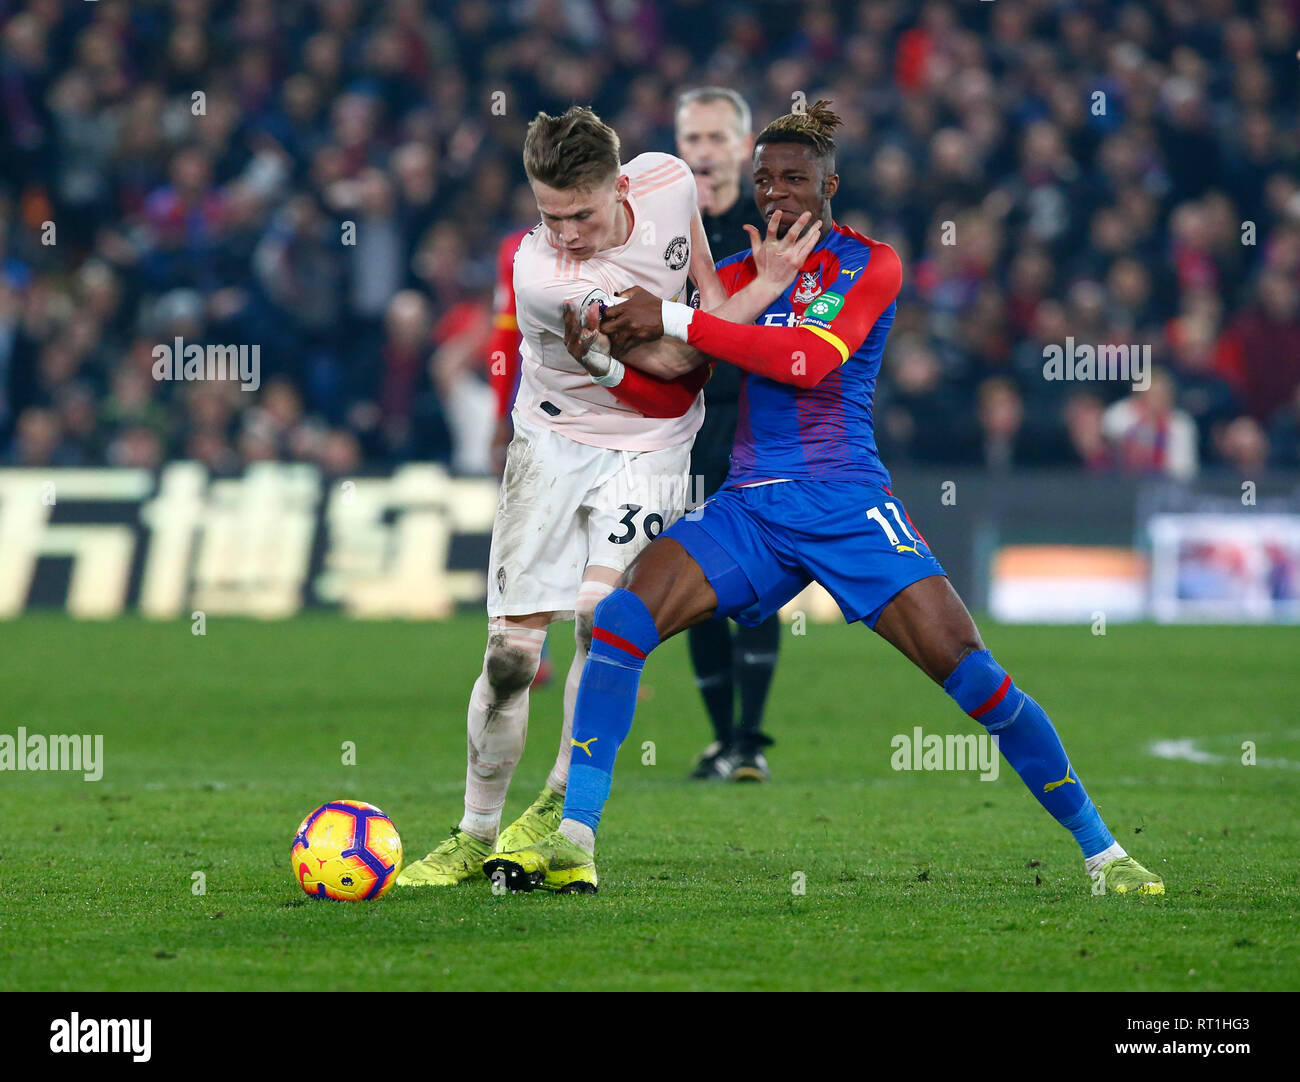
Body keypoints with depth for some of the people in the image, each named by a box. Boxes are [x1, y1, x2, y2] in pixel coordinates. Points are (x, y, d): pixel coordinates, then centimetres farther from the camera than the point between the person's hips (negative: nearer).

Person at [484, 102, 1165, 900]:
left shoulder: (869, 264, -2)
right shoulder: (741, 273, 15)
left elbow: (809, 358, -17)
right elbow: (674, 368, 7)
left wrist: (673, 318, -19)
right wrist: (609, 340, -15)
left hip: (848, 504, -4)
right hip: (752, 508, 4)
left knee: (970, 669, -13)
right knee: (621, 617, -18)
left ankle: (1104, 855, 0)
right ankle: (574, 847, -19)